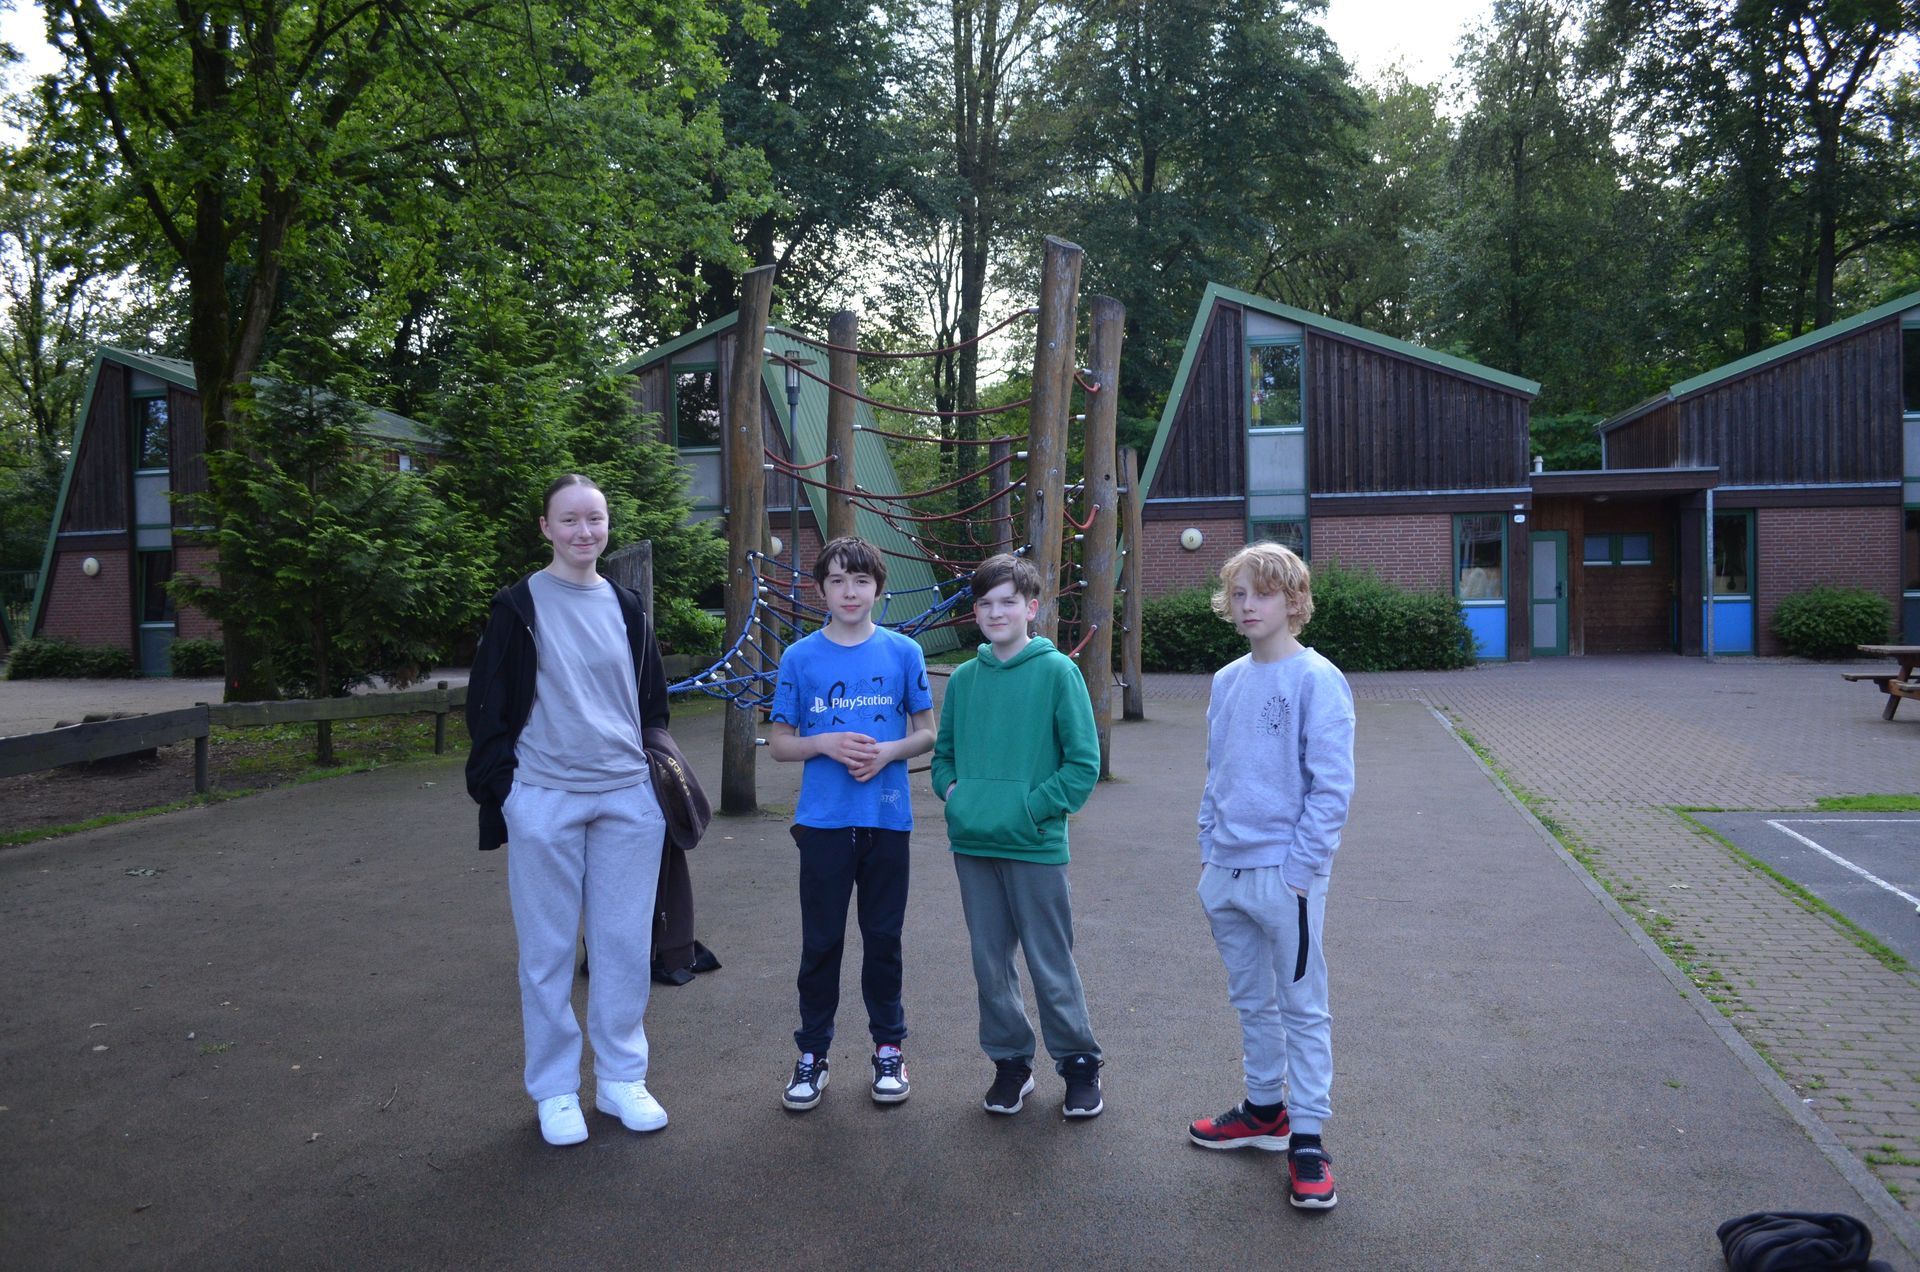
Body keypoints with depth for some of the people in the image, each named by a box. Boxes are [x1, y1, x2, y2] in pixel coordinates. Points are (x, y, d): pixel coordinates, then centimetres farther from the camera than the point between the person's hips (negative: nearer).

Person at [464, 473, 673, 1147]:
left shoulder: (626, 607, 10)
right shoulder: (520, 606, -1)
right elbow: (488, 706, -1)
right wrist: (496, 789, -6)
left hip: (629, 799, 4)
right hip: (544, 801, -3)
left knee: (627, 945, 8)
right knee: (548, 950, 5)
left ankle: (621, 1079, 22)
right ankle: (555, 1091, 18)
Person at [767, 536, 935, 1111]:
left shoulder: (903, 652, 0)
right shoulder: (800, 657, 0)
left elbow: (926, 732, 5)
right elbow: (778, 742, 4)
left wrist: (889, 752, -14)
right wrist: (825, 744, -14)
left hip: (887, 820, 0)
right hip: (824, 821, 0)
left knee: (883, 938, 11)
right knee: (821, 941, 7)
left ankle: (889, 1048, 26)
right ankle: (812, 1053, 21)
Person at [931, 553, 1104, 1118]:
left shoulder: (1057, 671, -7)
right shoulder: (964, 679, 7)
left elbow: (1083, 764, -8)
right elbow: (943, 752, 18)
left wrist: (1030, 807, -15)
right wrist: (951, 790, -1)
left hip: (1035, 846, -4)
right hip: (972, 844, 5)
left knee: (1051, 965, 5)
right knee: (990, 963, 13)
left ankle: (1079, 1063, 23)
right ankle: (1010, 1061, 29)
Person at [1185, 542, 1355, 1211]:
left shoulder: (1317, 680, -11)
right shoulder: (1226, 681, 9)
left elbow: (1331, 787, -14)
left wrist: (1300, 870, -16)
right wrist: (1208, 850, 12)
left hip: (1285, 876, -7)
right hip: (1224, 875, 7)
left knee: (1303, 1008, 4)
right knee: (1252, 1002, 19)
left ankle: (1306, 1140, 14)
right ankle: (1265, 1110, 34)